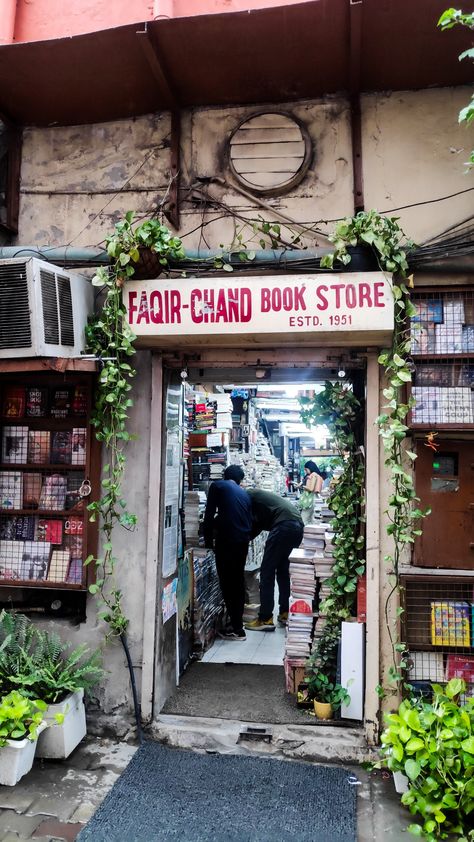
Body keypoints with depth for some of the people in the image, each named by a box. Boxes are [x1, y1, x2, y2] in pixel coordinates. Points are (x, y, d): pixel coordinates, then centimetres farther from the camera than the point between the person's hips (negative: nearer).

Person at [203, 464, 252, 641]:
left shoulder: (217, 486, 6)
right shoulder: (245, 494, 20)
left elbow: (209, 515, 2)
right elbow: (249, 521, 18)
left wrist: (208, 540, 10)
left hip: (226, 540, -6)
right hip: (243, 541, 6)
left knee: (227, 583, 1)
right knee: (238, 581, 18)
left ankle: (237, 629, 5)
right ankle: (237, 622, 27)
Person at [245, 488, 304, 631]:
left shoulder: (248, 495, 10)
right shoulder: (259, 495, 33)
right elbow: (255, 528, 29)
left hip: (284, 526, -9)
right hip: (298, 525, 9)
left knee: (267, 572, 0)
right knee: (283, 570, 21)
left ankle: (265, 619, 3)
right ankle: (285, 614, 24)